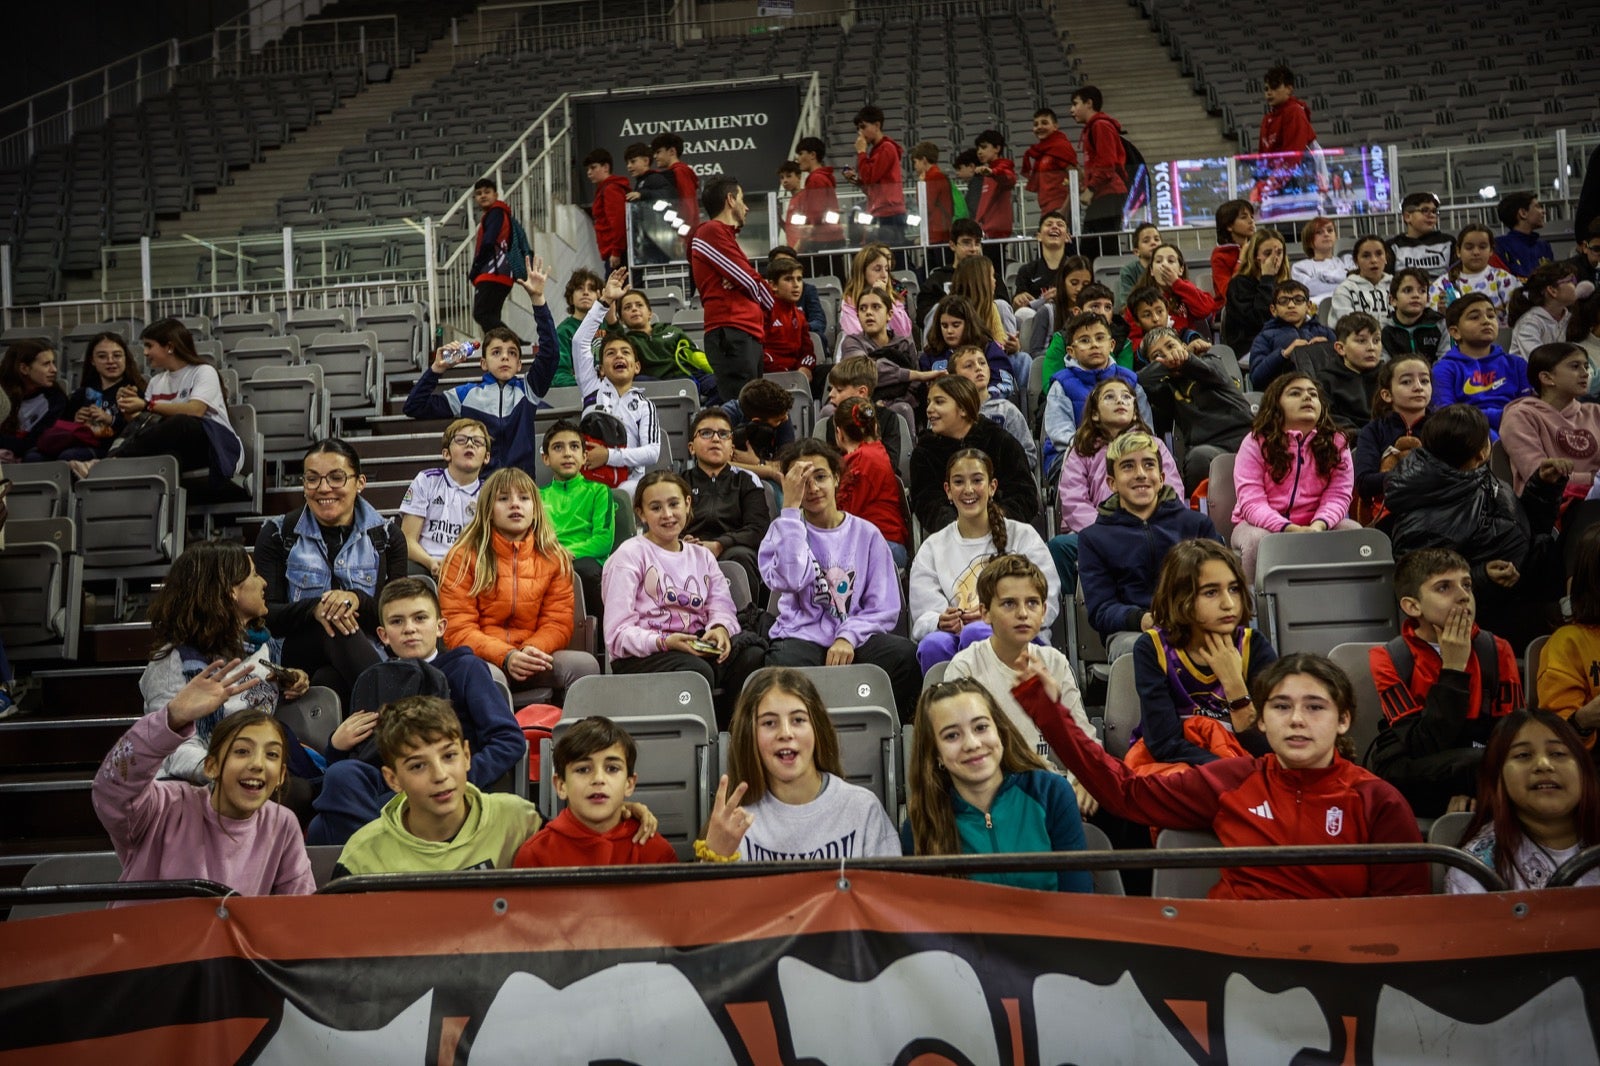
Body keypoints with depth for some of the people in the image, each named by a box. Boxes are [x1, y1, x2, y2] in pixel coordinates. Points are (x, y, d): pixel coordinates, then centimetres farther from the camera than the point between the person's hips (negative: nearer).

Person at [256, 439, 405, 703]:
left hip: (367, 655, 0)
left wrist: (358, 601, -22)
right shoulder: (277, 534, 6)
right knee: (334, 627, -35)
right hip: (298, 651, 1)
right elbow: (266, 615, -3)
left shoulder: (387, 534, 8)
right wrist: (314, 609, -24)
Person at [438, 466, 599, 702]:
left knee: (585, 664, -28)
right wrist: (506, 657, -22)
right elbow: (457, 629, -4)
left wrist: (530, 651, -18)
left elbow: (558, 623, 5)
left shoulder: (555, 558, 10)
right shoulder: (463, 557, 2)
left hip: (533, 662, 3)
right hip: (483, 660, -3)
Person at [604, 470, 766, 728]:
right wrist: (664, 642, -23)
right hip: (642, 656, -5)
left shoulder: (702, 556, 22)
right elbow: (618, 633, -6)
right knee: (697, 671, -37)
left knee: (752, 657, -25)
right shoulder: (630, 555, 3)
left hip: (695, 649, 5)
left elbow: (722, 609, 7)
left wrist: (720, 629, -17)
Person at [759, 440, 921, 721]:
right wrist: (790, 508, -11)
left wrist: (848, 637, -13)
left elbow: (884, 607, 6)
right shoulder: (783, 530, 9)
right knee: (786, 663, -37)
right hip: (802, 636, -2)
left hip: (856, 637, 2)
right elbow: (789, 581, -14)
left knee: (906, 654, -29)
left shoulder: (866, 534, 12)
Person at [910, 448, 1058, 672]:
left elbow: (1046, 607, 1)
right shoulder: (932, 548, 17)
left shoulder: (1023, 536, 12)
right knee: (933, 644, -35)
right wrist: (941, 622, -19)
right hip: (956, 639, 2)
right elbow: (922, 618, 6)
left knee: (976, 632, -37)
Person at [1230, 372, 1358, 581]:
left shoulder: (1336, 442, 3)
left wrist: (1318, 526, -27)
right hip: (1263, 524, -3)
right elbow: (1251, 503, -17)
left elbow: (1338, 495, -5)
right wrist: (1291, 529, -32)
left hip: (1316, 525, 3)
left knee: (1354, 532, -23)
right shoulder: (1256, 442, -8)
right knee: (1257, 540, -34)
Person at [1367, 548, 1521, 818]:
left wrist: (1471, 790, -20)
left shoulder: (1497, 651, 1)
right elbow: (1424, 750, -18)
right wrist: (1453, 669, -19)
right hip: (1408, 775, -4)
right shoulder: (1389, 659, -8)